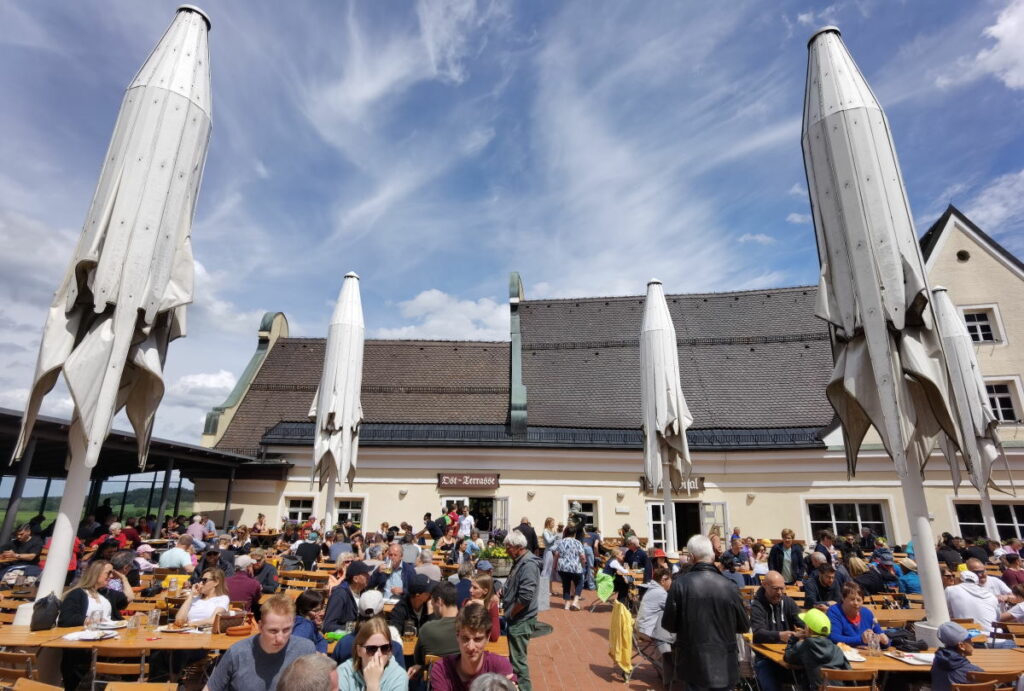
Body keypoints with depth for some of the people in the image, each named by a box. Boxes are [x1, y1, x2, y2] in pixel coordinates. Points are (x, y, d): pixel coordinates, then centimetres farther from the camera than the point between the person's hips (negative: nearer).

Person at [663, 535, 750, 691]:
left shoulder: (680, 584, -15)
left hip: (693, 663, -1)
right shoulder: (728, 586, -12)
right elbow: (744, 627, 2)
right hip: (724, 664, 1)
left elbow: (669, 625, -8)